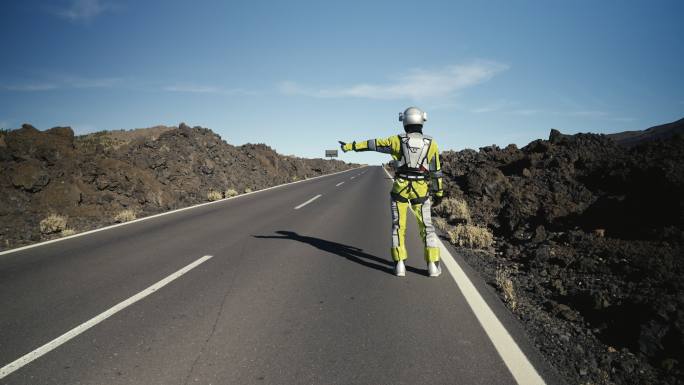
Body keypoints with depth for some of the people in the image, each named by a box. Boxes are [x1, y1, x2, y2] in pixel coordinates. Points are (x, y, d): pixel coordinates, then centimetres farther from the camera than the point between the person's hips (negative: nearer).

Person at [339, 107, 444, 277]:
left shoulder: (397, 140, -4)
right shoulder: (431, 143, -1)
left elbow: (372, 144, 4)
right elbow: (436, 171, 2)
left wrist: (350, 146, 14)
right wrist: (438, 192, 11)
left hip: (400, 189, 0)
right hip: (421, 191, 1)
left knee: (398, 226, 7)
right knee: (426, 227, 9)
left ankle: (400, 265, 1)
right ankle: (433, 265, 3)